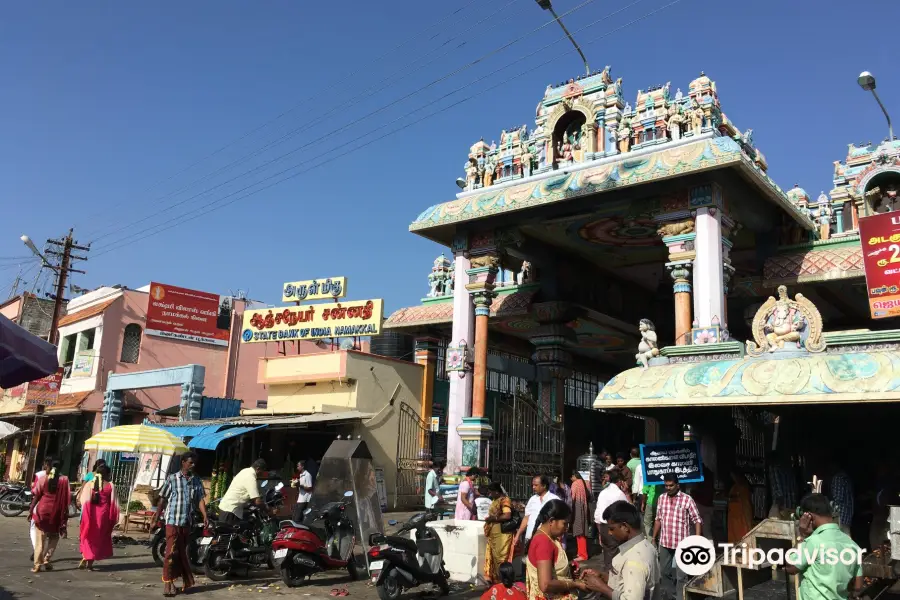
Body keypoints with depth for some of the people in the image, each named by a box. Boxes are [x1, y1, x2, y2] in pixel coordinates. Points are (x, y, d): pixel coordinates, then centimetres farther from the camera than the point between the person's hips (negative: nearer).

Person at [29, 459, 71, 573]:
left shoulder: (43, 479, 1)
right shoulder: (64, 480, -1)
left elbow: (36, 496, -1)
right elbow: (68, 498, -3)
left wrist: (31, 510, 5)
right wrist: (65, 513, 5)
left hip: (42, 510, 1)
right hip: (56, 512, -1)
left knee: (40, 538, 7)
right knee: (54, 537, 17)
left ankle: (37, 564, 3)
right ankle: (46, 559, 5)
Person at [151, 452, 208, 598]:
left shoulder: (197, 481, 7)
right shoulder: (172, 479, -4)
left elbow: (200, 499, 1)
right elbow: (162, 500, 0)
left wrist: (205, 516, -13)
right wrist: (155, 520, 0)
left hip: (187, 522, 4)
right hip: (173, 520, -4)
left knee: (183, 552, 13)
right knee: (171, 552, -6)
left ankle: (186, 582, 20)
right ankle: (168, 583, -1)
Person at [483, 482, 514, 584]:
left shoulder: (504, 500, -14)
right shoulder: (495, 501, 15)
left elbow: (507, 516, -26)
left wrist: (493, 519, -18)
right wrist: (489, 519, 7)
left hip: (502, 535, -10)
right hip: (493, 535, 10)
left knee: (500, 559, -3)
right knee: (493, 557, 14)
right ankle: (494, 579, 23)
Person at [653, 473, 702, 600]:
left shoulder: (687, 499, -9)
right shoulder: (661, 498, 5)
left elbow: (697, 520, -8)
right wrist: (654, 538, 13)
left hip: (681, 543, -5)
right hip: (664, 542, 5)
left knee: (681, 575, 2)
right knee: (664, 572, 17)